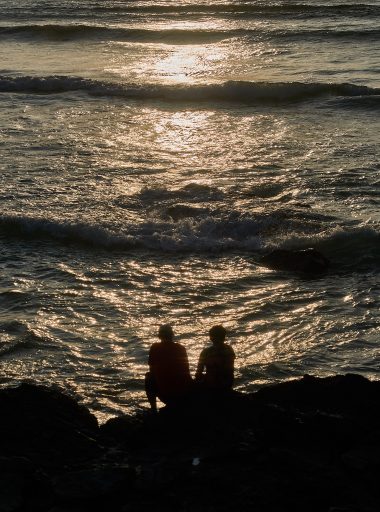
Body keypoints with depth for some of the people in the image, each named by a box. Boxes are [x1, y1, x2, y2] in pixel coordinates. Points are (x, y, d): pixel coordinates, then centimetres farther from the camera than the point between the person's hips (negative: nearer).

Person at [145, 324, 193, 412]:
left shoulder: (155, 348, -1)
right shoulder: (181, 348, 6)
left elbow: (152, 370, 11)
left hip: (165, 397, -2)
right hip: (184, 395, 3)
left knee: (149, 377, 26)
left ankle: (153, 410, 23)